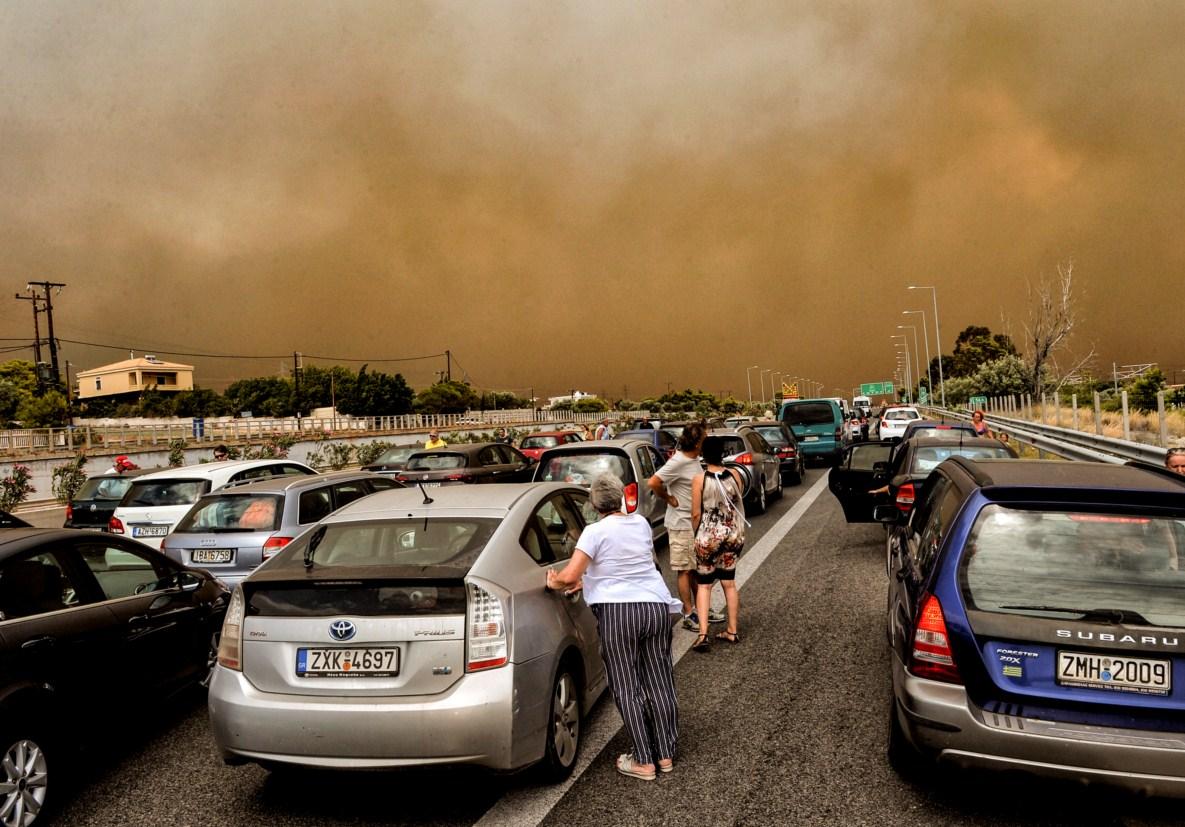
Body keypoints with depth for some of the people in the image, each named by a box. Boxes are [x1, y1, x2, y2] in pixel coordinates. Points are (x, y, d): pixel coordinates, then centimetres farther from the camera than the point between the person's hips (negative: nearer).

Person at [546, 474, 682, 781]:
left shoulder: (596, 531, -10)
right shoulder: (641, 523, 9)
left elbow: (569, 576, -17)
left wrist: (554, 584, 5)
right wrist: (588, 579, 22)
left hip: (617, 612, -5)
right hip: (656, 606, 6)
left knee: (627, 689, 6)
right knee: (659, 683, 13)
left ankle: (644, 762, 10)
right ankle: (666, 755, 23)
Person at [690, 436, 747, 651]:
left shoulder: (700, 479, -13)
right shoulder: (735, 475, -3)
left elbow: (696, 514, -10)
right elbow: (739, 506, 7)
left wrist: (697, 534, 5)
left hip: (708, 536, -3)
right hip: (732, 535, 3)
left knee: (704, 584, 5)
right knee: (729, 583, 16)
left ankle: (703, 634, -7)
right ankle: (732, 630, 23)